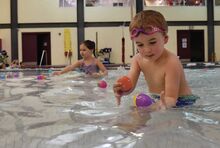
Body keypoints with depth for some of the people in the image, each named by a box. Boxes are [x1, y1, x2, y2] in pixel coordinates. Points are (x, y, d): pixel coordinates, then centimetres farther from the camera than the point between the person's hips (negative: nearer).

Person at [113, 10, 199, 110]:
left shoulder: (171, 63, -26)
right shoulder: (138, 59, -6)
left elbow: (171, 98, -28)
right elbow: (130, 85, -15)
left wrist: (164, 105, -51)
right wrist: (122, 89, -38)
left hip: (181, 102, -5)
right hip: (155, 101, 6)